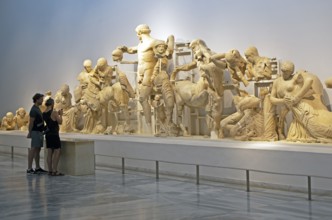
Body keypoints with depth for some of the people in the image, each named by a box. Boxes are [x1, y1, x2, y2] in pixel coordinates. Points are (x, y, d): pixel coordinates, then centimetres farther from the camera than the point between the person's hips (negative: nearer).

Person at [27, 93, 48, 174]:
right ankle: (29, 169, -8)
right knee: (33, 149, -9)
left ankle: (38, 168, 16)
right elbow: (31, 122, -16)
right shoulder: (34, 110, -14)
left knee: (38, 150, 11)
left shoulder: (38, 109, 15)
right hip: (36, 132, -9)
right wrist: (30, 133, -16)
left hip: (39, 132, 10)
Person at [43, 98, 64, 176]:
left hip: (48, 134, 8)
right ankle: (54, 171, -6)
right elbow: (60, 122, -10)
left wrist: (57, 114, 21)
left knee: (49, 152, 9)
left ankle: (50, 170, 12)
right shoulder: (54, 113, -16)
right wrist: (60, 115, 4)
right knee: (57, 152, -4)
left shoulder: (44, 113, 7)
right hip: (54, 134, -8)